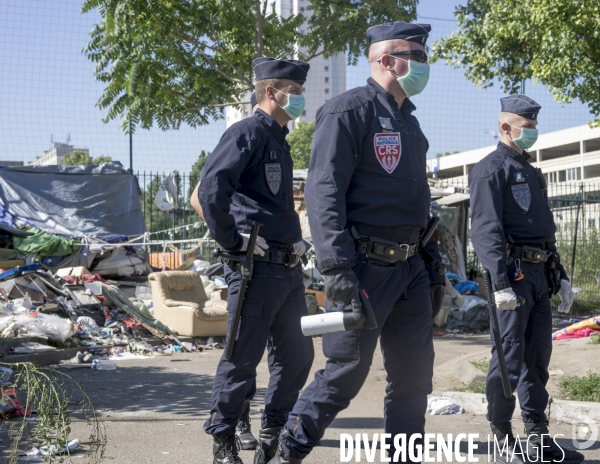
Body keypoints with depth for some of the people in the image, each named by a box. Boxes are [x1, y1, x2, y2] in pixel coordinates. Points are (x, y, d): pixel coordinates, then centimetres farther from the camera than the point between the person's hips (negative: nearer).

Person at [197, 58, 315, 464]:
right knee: (244, 358, -1)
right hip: (257, 267, -9)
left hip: (289, 269, 9)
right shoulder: (249, 133, -9)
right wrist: (231, 242, -15)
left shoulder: (280, 141, 19)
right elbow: (211, 189, -21)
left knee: (298, 354, 11)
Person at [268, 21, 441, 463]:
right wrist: (337, 269, -25)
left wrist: (430, 258, 18)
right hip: (366, 266, -8)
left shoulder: (408, 121, 18)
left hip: (410, 266, 8)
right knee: (346, 372, -2)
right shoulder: (349, 110, -9)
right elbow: (323, 190, -18)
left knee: (414, 373, 9)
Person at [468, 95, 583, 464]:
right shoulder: (491, 169, -6)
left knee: (538, 358, 10)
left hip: (541, 274, 9)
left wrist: (561, 276, 21)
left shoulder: (530, 171, 22)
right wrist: (501, 283, -24)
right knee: (509, 358, -5)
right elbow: (486, 230, -16)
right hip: (514, 271, -9)